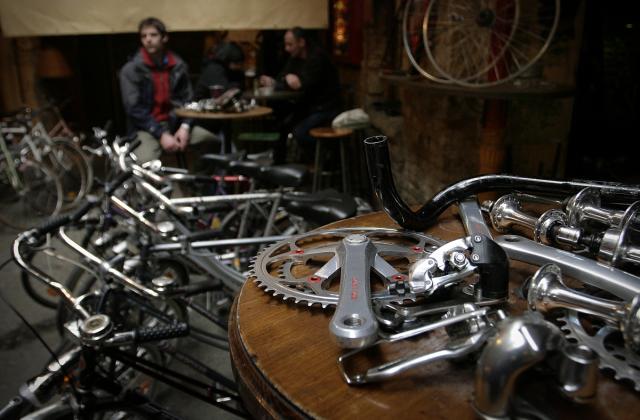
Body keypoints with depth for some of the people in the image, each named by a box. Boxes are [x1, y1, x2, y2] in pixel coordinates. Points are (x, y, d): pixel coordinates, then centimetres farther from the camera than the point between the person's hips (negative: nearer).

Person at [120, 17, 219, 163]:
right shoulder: (131, 70, -5)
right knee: (144, 164, -33)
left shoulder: (178, 65, 6)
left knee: (214, 143, -13)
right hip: (147, 128, -4)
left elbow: (187, 99, 7)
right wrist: (161, 134, -18)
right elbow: (134, 109, -10)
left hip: (174, 124, 4)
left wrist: (184, 127, -11)